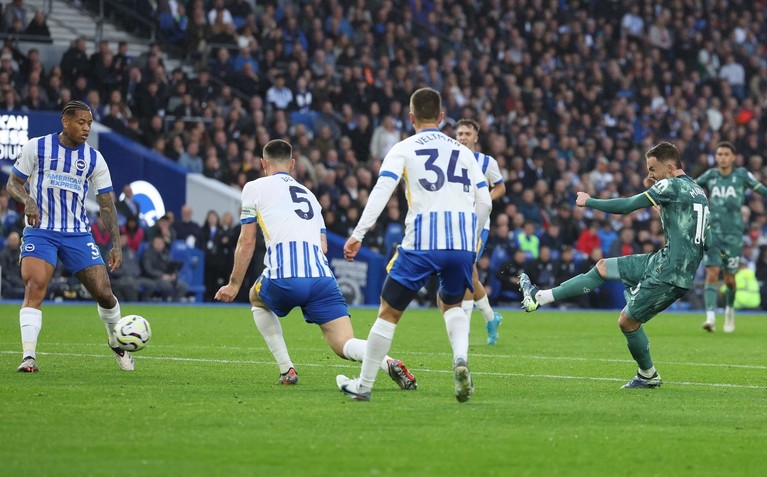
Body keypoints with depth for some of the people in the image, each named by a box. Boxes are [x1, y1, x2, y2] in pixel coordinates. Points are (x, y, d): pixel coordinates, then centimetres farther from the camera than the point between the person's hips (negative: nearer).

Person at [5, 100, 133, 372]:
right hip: (40, 231, -2)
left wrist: (116, 244, -1)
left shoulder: (94, 159, 5)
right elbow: (13, 183, 4)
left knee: (103, 293, -4)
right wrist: (27, 201, -18)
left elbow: (107, 204, 7)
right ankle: (29, 356, -25)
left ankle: (116, 341, 25)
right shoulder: (37, 148, -1)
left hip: (78, 234, 2)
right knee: (34, 288, -23)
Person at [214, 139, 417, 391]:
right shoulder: (308, 194, 30)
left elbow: (246, 243, 13)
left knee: (257, 299, 31)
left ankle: (287, 369, 19)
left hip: (285, 278, -3)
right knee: (344, 344, 0)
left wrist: (234, 284, 21)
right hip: (322, 276, 3)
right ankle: (389, 363, -32)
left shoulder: (255, 188, 15)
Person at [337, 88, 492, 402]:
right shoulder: (463, 151, 18)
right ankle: (461, 359, -3)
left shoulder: (403, 149, 8)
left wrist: (358, 234, -13)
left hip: (422, 243, -3)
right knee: (451, 305, 26)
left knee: (389, 312, 10)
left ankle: (363, 385, 15)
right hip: (462, 242, 3)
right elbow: (484, 202, 13)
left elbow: (382, 190, -8)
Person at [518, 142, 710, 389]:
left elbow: (627, 206, -12)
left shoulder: (672, 186, -12)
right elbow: (707, 242, 16)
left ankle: (648, 375, 22)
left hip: (668, 273, -9)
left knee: (627, 321, 4)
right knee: (603, 267, 13)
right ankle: (540, 297, 15)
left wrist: (588, 202, 0)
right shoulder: (698, 191, 14)